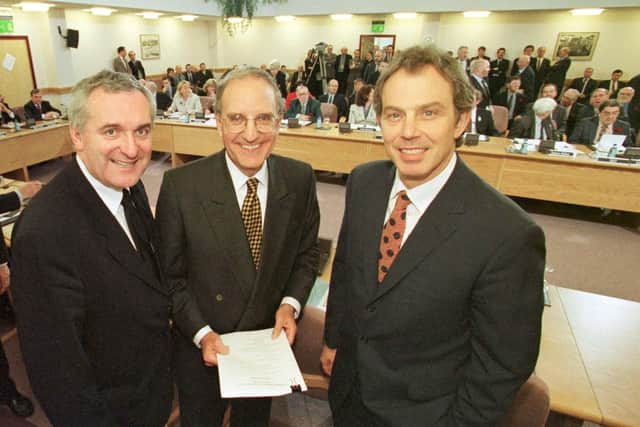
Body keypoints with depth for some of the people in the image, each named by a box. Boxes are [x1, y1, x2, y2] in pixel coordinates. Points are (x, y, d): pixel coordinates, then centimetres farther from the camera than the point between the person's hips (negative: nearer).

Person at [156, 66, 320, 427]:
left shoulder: (300, 179, -14)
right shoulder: (180, 185, -21)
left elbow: (307, 252, -1)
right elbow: (170, 275, -10)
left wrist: (290, 303, -15)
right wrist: (200, 333, -17)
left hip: (270, 342, 2)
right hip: (201, 348, -1)